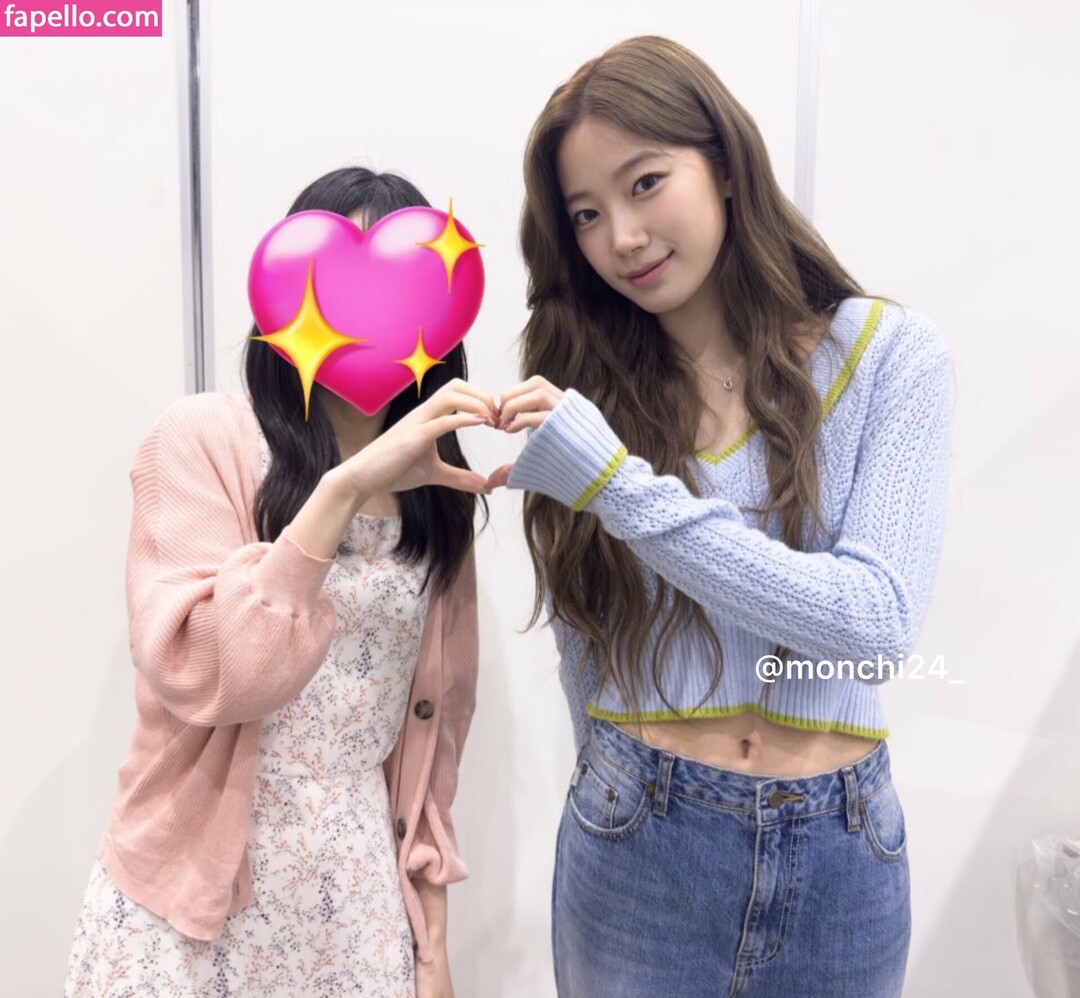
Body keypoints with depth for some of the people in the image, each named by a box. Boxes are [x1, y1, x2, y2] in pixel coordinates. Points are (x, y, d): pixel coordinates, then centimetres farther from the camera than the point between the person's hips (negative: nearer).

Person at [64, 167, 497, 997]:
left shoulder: (436, 494, 4)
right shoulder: (206, 437, -10)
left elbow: (435, 724, 6)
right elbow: (197, 677, -21)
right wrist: (344, 486, -28)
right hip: (195, 907, -3)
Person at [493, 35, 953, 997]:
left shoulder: (890, 354, -7)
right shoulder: (584, 393, -3)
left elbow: (880, 621, -18)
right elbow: (587, 645, 4)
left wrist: (617, 483, -23)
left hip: (836, 859, 0)